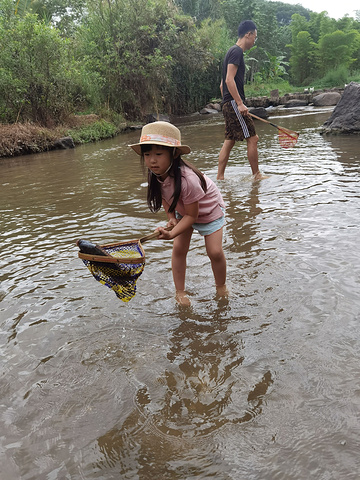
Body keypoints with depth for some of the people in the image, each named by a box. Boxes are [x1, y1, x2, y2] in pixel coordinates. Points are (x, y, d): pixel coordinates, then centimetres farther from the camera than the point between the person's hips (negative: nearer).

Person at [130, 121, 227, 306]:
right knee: (178, 249, 0)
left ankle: (221, 289, 18)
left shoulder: (187, 179, -42)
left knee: (215, 252, -8)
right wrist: (171, 217, -11)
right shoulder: (155, 174, -22)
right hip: (183, 210, 6)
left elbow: (192, 215, -32)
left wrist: (171, 234, -41)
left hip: (208, 209, -5)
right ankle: (180, 292, 15)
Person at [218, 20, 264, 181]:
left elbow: (223, 84, 24)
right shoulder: (237, 51, -8)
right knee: (252, 138, -6)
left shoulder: (232, 51, 22)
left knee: (229, 140, 8)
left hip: (228, 104, 10)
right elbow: (229, 80, -19)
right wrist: (240, 103, -22)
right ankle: (256, 176, 1)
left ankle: (220, 177, 9)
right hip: (234, 103, -10)